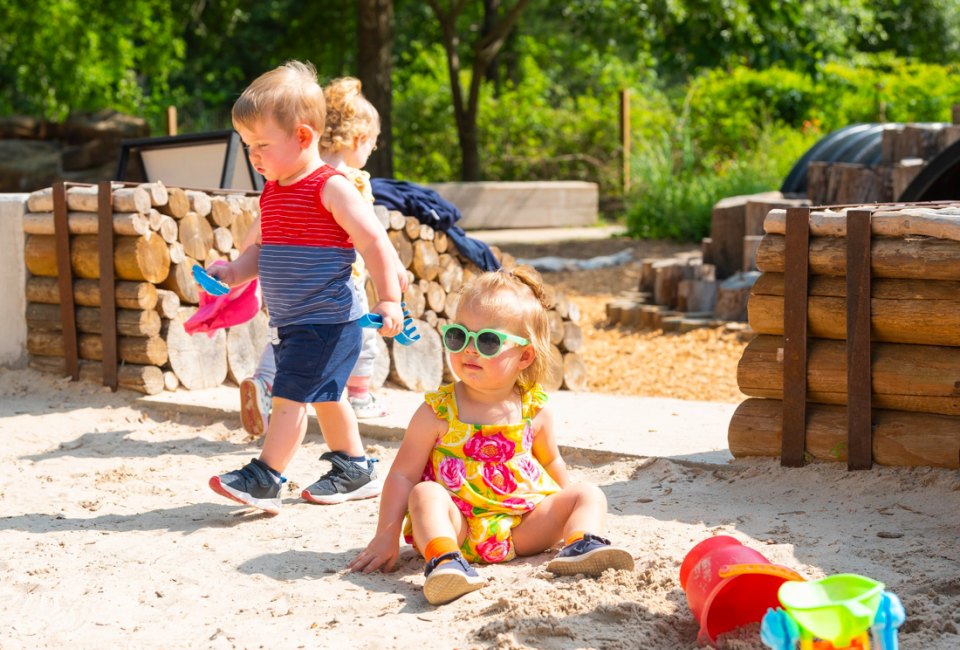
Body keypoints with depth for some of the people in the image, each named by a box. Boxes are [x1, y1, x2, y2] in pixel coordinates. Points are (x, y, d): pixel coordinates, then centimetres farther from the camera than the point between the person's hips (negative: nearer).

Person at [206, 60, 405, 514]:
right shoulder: (271, 194, 11)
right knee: (324, 395, 19)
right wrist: (234, 272, -1)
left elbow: (374, 242, -17)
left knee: (290, 394, -11)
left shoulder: (331, 188, -15)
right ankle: (355, 469, 33)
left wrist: (388, 300, -21)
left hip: (327, 321, -10)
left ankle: (263, 478, -5)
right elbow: (260, 251, 18)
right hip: (290, 324, 10)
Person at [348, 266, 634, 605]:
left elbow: (550, 461, 21)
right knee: (426, 494, -30)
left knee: (588, 493, -7)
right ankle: (445, 559, -50)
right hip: (459, 525, -3)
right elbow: (403, 475, -5)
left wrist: (568, 512, 24)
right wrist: (386, 536, -13)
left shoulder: (534, 411, 3)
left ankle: (580, 545, -33)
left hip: (525, 524, 3)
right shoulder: (438, 412, -5)